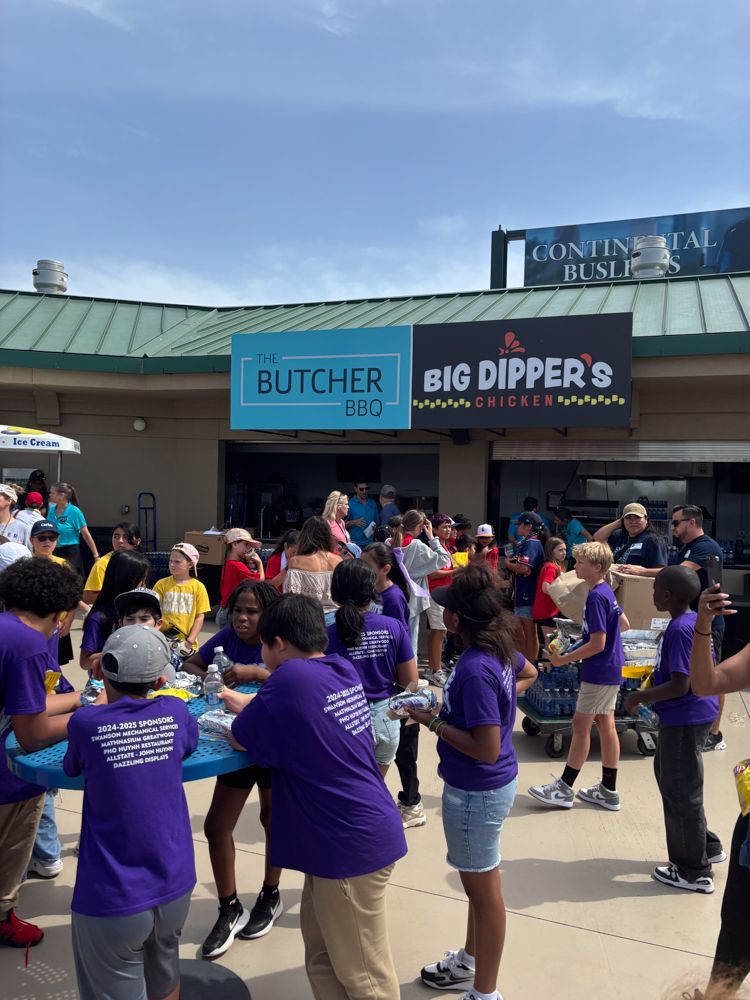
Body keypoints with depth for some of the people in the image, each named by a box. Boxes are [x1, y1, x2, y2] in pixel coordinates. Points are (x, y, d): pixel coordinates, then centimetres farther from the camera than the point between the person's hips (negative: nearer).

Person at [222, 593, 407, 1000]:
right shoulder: (342, 670, 4)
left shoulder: (292, 677, -20)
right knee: (321, 953, 22)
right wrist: (243, 702, 23)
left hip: (350, 842, -8)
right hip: (358, 832, 8)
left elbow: (241, 739, -7)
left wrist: (241, 714, 12)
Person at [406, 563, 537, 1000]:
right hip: (490, 785, 9)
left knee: (484, 889, 10)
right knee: (478, 882, 26)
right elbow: (529, 673, 19)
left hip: (477, 792, -9)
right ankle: (470, 961, 48)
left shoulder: (474, 670, -31)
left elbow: (486, 749, -29)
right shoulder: (499, 649, -4)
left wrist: (432, 721, -22)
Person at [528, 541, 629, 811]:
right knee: (605, 724, 13)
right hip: (611, 668, 9)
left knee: (581, 724, -1)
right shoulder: (607, 591, 7)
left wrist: (564, 659, -18)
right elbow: (624, 623, 20)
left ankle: (564, 789, 9)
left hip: (598, 671, -9)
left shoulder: (596, 597, -22)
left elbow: (597, 644, -24)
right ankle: (608, 791, 22)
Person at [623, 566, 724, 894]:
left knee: (681, 792, 5)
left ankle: (694, 872, 20)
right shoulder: (694, 621, 5)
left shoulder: (679, 629, -24)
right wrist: (650, 691, 16)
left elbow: (679, 686, -26)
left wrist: (638, 697, -15)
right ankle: (707, 846, 37)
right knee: (669, 777, 23)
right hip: (692, 714, 10)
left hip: (684, 719, -10)